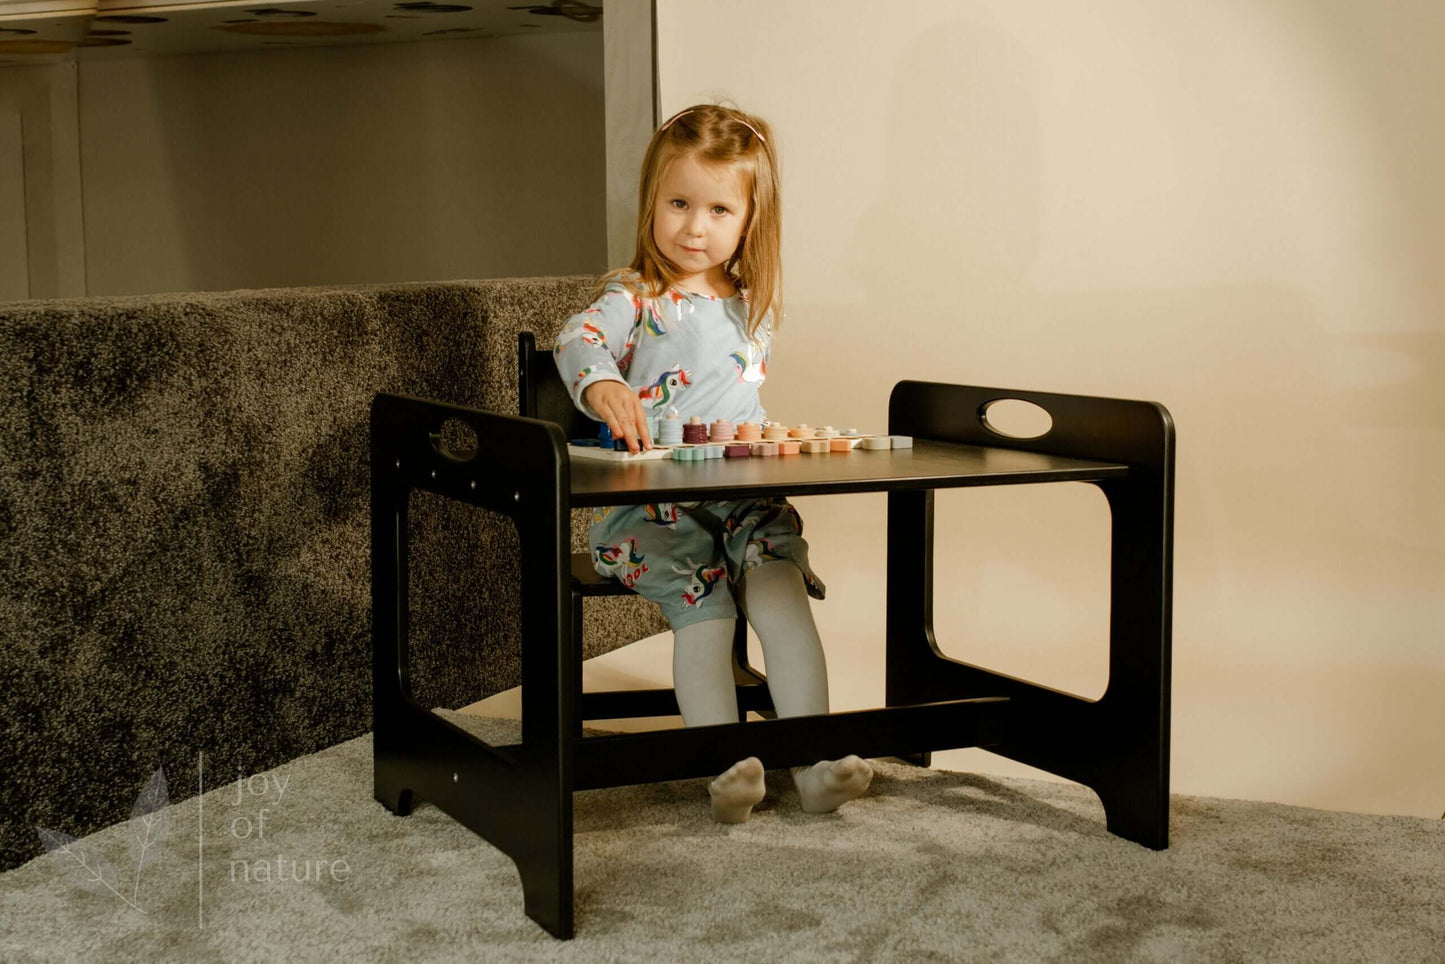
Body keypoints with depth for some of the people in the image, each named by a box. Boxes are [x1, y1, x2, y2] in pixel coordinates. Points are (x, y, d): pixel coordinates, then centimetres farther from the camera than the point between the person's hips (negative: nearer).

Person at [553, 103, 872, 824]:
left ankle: (815, 758, -22)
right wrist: (601, 384, -42)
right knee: (701, 599, -26)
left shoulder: (754, 306, 18)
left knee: (781, 587, -21)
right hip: (647, 504, -4)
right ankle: (727, 764, -26)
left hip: (743, 496, 4)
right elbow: (578, 339, -21)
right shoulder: (634, 297, 0)